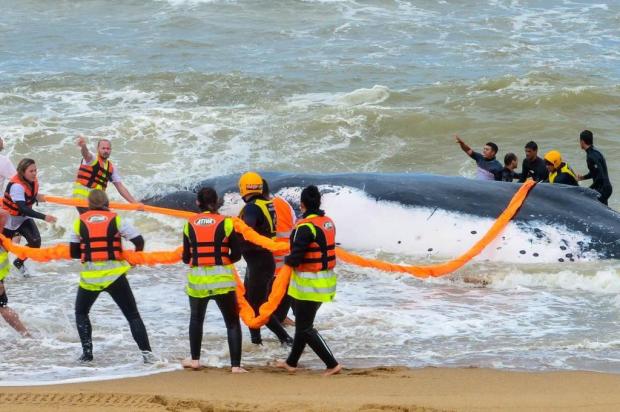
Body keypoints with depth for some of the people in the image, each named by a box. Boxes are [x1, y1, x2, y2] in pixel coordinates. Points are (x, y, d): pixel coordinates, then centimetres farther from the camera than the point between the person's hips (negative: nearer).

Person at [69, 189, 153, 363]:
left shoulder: (80, 221, 2)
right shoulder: (115, 219, -1)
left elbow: (73, 252, 6)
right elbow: (139, 241, -5)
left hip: (89, 277, 0)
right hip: (115, 275, 0)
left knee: (81, 313, 22)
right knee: (132, 314, 8)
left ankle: (87, 352, 11)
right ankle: (146, 351, -3)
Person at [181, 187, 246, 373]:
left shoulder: (190, 225, 2)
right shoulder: (226, 223, -3)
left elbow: (186, 258, 5)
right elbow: (236, 254, -1)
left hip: (197, 280, 2)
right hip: (222, 279, -2)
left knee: (196, 318, 25)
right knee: (232, 322, 5)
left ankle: (195, 359, 30)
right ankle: (235, 365, -3)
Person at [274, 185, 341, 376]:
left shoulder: (305, 227, -21)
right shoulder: (328, 222, 6)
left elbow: (295, 258, -23)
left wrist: (286, 260, 0)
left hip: (309, 283, -9)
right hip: (326, 279, 9)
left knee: (305, 328, -1)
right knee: (303, 322, 21)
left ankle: (332, 364, -5)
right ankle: (291, 362, 33)